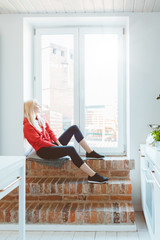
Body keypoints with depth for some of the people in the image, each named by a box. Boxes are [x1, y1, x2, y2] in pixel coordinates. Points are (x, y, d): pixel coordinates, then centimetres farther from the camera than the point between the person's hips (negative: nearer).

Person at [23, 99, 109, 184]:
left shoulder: (40, 119, 16)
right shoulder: (27, 126, -12)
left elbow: (50, 132, 13)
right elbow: (39, 141, -17)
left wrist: (58, 143, -2)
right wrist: (56, 146, -17)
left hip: (52, 144, 10)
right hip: (43, 150, -9)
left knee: (74, 128, 2)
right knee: (70, 149, -33)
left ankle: (90, 152, 0)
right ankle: (92, 176, -36)